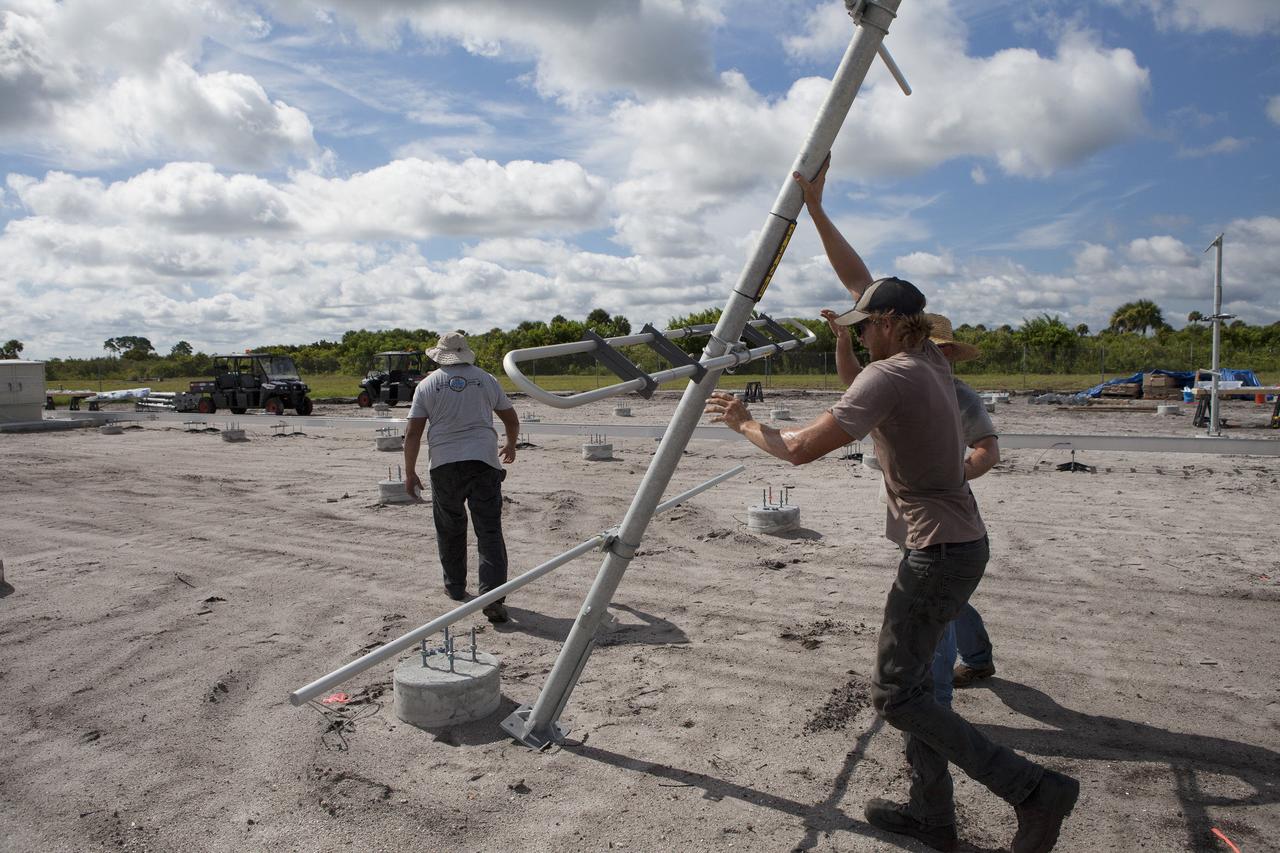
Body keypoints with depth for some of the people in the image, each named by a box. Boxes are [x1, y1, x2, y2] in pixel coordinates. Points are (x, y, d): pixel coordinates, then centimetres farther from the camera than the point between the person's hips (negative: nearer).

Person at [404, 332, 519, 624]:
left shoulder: (427, 385, 5)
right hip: (484, 461, 0)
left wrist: (410, 472, 10)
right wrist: (510, 445, 34)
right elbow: (512, 419, 15)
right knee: (489, 530, -1)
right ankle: (492, 597, -9)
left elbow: (413, 433, 1)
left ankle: (455, 587, 30)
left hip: (445, 465, 0)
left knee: (450, 528, 17)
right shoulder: (485, 380, 8)